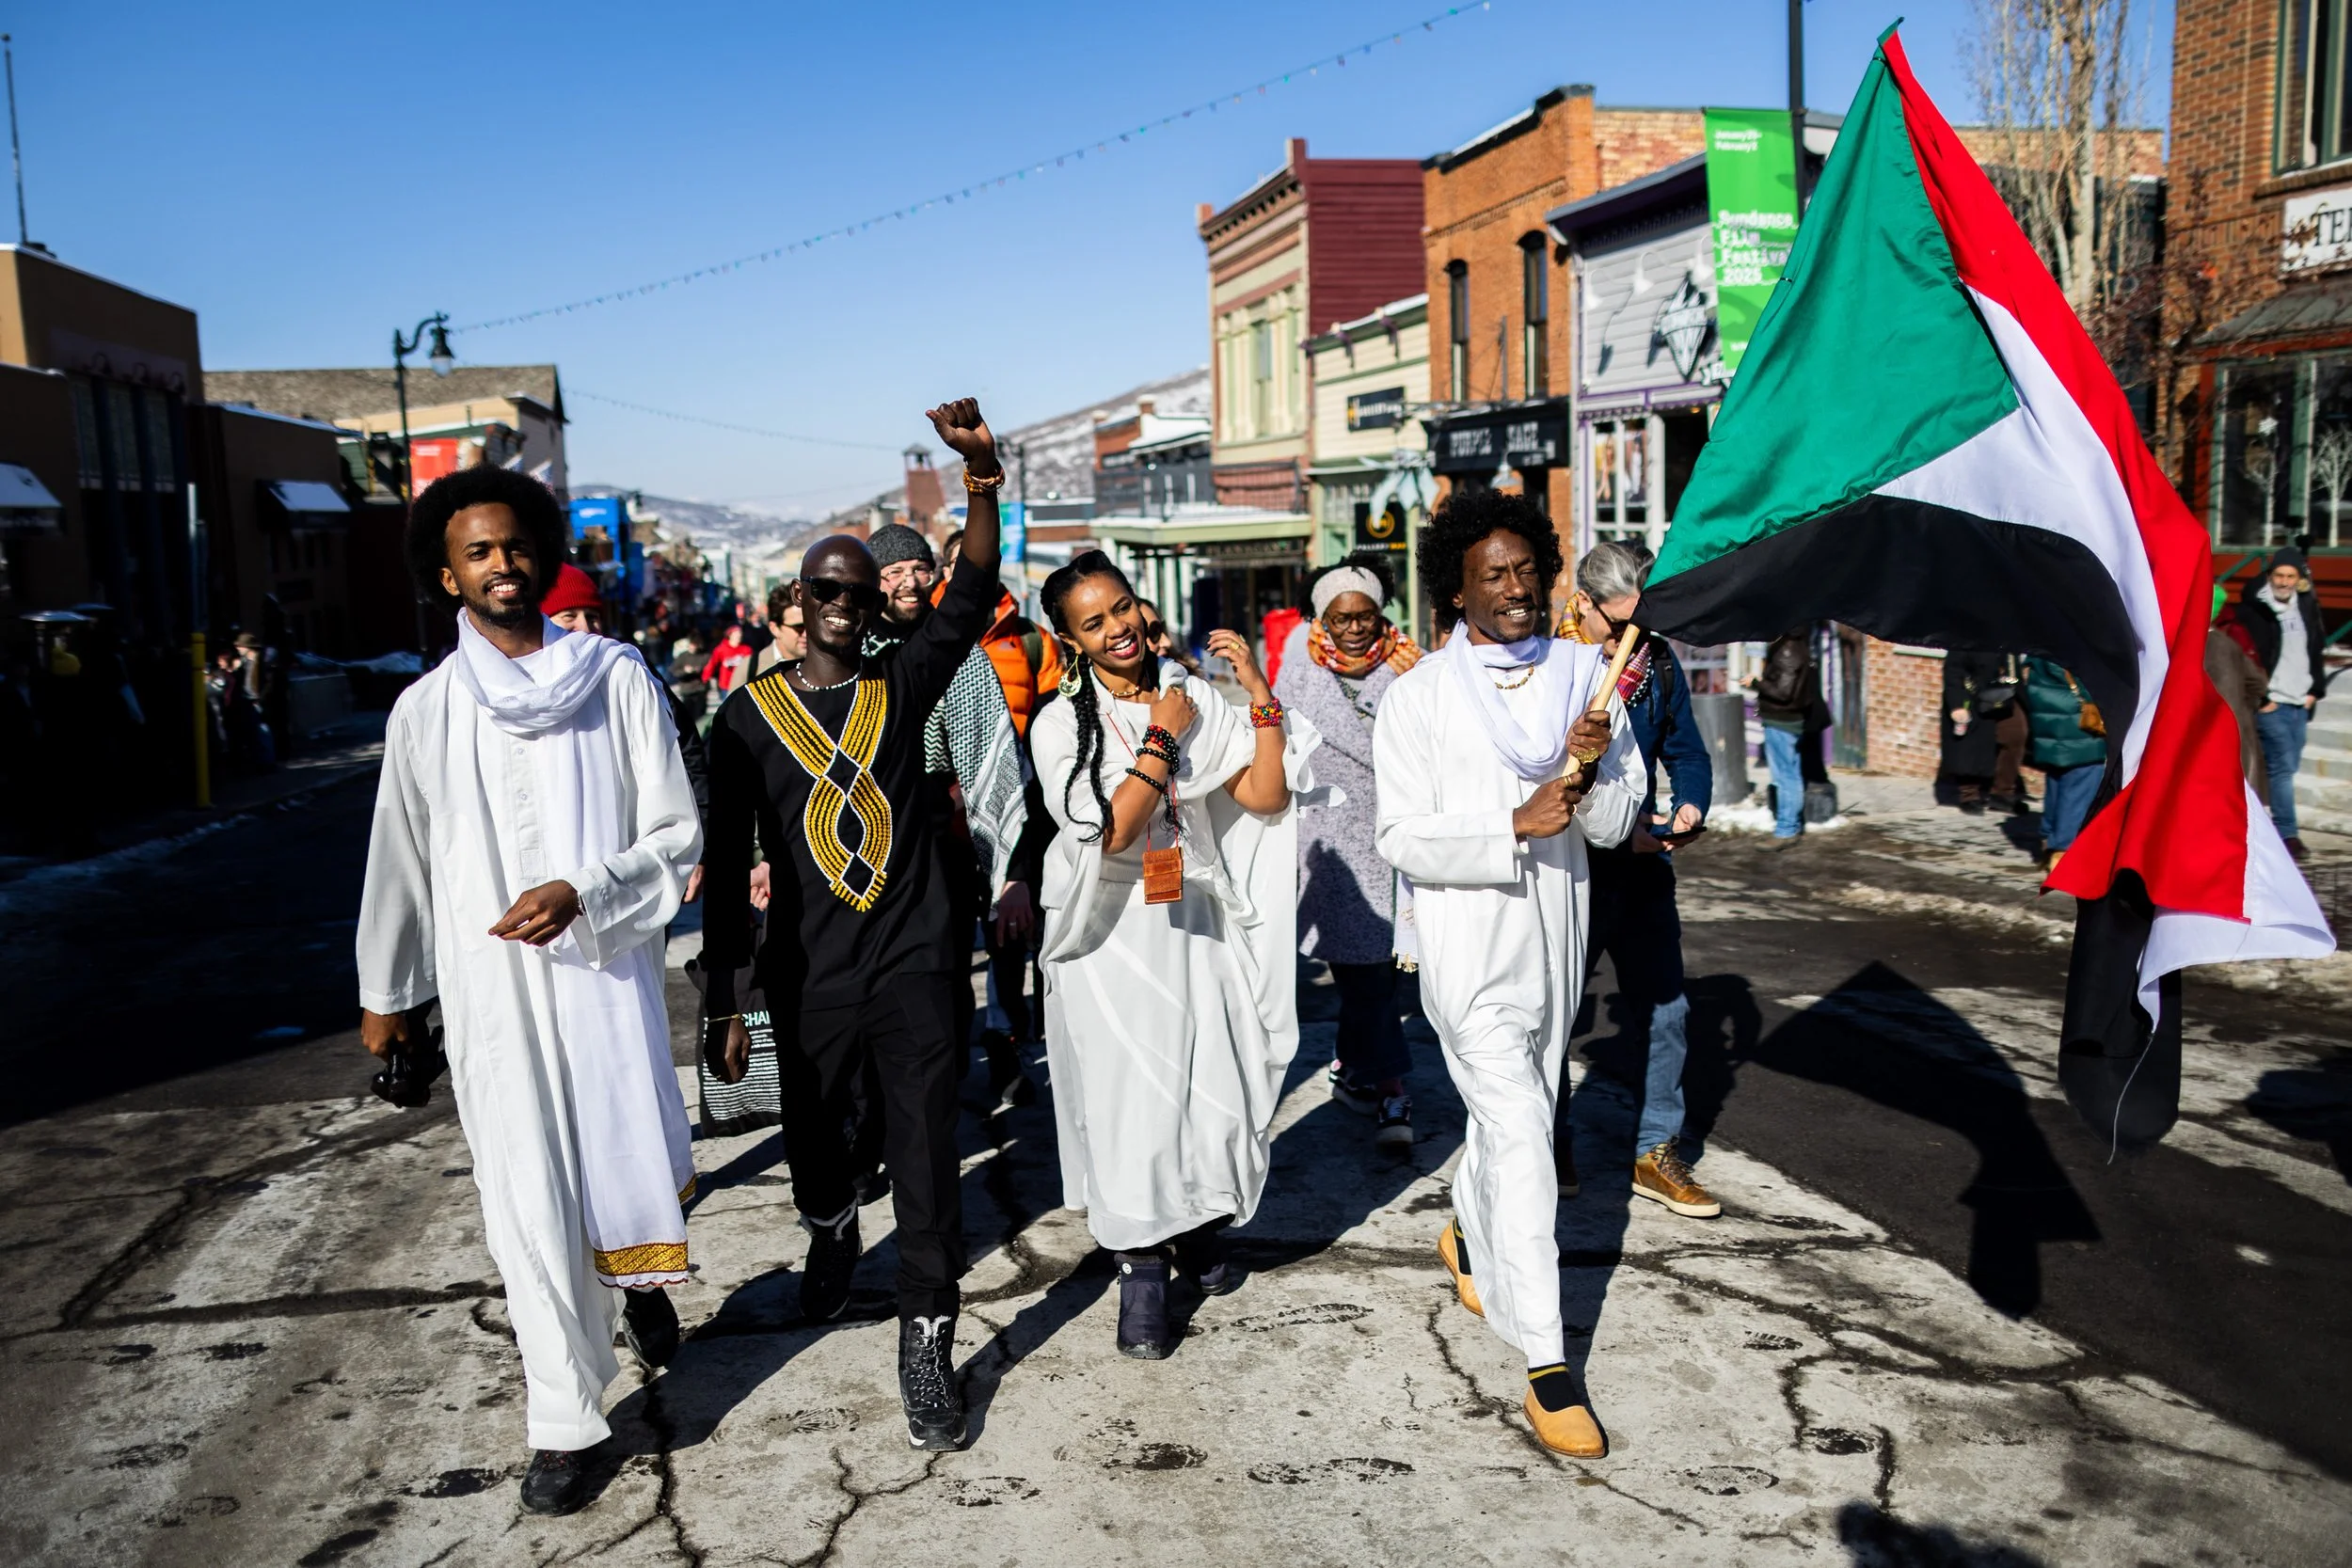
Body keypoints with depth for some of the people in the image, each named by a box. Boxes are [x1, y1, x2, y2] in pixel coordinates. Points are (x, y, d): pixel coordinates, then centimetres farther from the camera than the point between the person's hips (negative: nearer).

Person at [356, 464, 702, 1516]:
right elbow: (400, 863, 11)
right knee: (530, 1204, 2)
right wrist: (385, 993, 18)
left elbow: (678, 833, -4)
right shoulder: (427, 710, 2)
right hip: (489, 988, 1)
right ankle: (564, 1420, 17)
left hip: (606, 969, 0)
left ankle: (640, 1283, 45)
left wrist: (581, 892, -19)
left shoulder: (616, 678, -4)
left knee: (632, 1161, 9)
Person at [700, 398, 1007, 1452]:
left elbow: (972, 598, -14)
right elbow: (728, 866, 1)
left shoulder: (902, 684, 3)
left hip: (915, 960, -1)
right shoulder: (749, 715, 1)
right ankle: (832, 1235, 52)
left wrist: (982, 478, -29)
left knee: (925, 1155, -3)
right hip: (808, 976, 1)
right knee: (814, 1139, 20)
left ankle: (926, 1344, 9)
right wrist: (721, 1000, 0)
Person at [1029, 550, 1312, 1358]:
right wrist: (1163, 738, -14)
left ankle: (1196, 1225, 34)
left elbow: (1265, 796, -3)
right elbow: (1109, 830, -17)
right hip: (1112, 931, -3)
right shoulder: (1060, 724, -5)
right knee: (1128, 1092, 0)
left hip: (1191, 918, 3)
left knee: (1211, 1082, 7)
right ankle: (1142, 1269, 15)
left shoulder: (1194, 697, 3)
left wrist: (1260, 696, -10)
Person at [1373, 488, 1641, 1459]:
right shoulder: (1420, 697, -7)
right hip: (1470, 948, -5)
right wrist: (1516, 824, -22)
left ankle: (1468, 1237, 50)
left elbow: (1617, 823, 4)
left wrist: (1594, 769, -18)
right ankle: (1546, 1366, -6)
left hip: (1556, 939, 5)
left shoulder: (1585, 674, 4)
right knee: (1520, 1137, -11)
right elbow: (1404, 839, -11)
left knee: (1516, 1117, 21)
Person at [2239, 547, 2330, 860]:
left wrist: (2315, 691, 12)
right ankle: (2287, 834, -9)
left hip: (2300, 704, 6)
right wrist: (2260, 699, -11)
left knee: (2288, 767, 8)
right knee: (2283, 766, -10)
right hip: (2271, 704, -6)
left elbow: (2317, 651, 20)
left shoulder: (2307, 608, 11)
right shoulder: (2253, 610, -7)